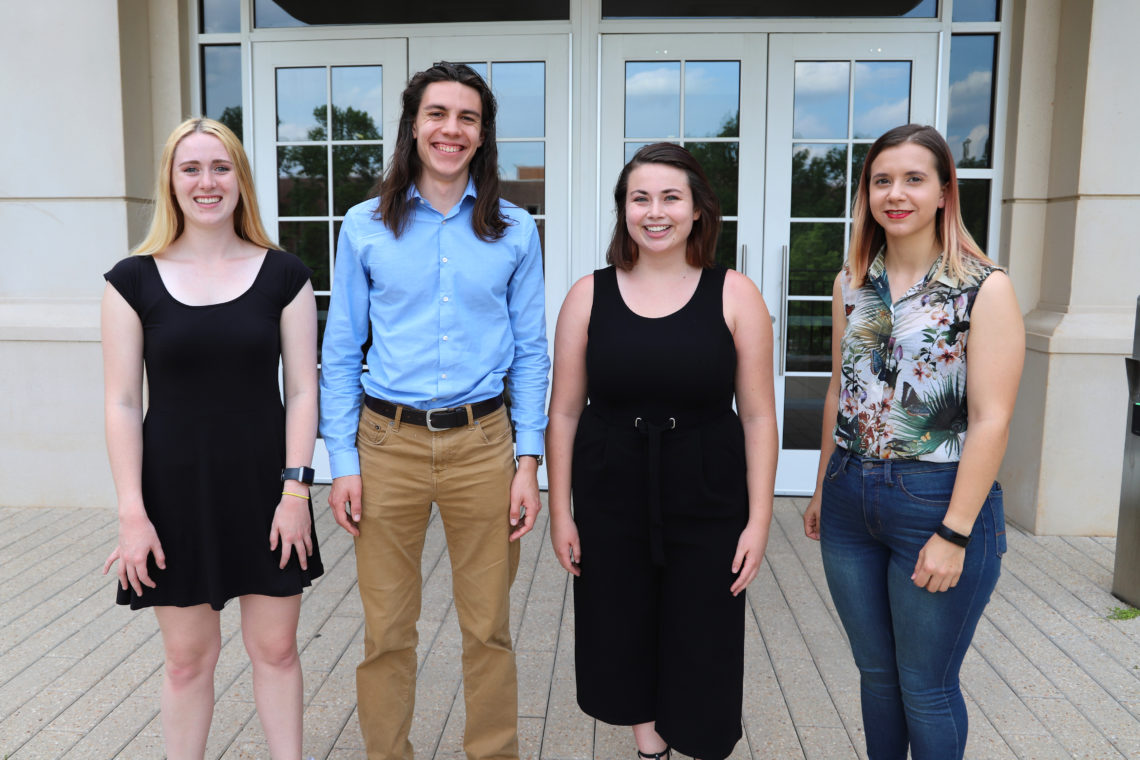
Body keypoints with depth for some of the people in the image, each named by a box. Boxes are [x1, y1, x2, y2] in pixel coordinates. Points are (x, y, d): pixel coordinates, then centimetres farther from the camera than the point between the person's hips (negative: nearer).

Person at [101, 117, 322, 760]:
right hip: (174, 488, 0)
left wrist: (295, 489, -8)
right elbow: (123, 403, -1)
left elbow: (301, 390, -1)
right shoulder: (135, 279, 0)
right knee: (188, 657, 11)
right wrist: (132, 512, -6)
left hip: (264, 484, 0)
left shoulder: (283, 274, 0)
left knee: (276, 647, 10)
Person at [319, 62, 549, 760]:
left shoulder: (515, 230, 4)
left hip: (482, 443, 0)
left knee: (489, 627, 10)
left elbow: (531, 352, 5)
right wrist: (343, 461, -2)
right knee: (387, 630, 10)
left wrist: (529, 460, -2)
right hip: (388, 442, 0)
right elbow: (340, 354, 5)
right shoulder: (366, 227, 3)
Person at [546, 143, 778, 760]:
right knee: (624, 647, 14)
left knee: (702, 656, 8)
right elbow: (564, 413, 1)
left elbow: (758, 416, -3)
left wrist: (759, 520, -6)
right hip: (611, 506, 2)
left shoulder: (734, 295, -4)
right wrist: (560, 512, 1)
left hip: (708, 507, -1)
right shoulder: (589, 296, -1)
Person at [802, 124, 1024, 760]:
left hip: (936, 499, -5)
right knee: (875, 671, 18)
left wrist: (954, 532, -16)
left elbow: (992, 419, -13)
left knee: (925, 688, 9)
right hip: (851, 500, 5)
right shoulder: (852, 283, 7)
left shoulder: (986, 288, -10)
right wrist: (823, 489, 15)